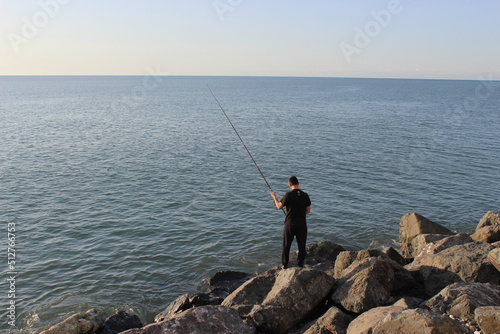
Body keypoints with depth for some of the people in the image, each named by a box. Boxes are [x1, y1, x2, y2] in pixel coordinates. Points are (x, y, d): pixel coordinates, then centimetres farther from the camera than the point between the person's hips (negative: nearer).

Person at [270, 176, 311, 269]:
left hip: (290, 224, -3)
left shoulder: (288, 195, -13)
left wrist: (274, 197, 12)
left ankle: (284, 265, 17)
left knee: (286, 246, 10)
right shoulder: (305, 195, -2)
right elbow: (308, 210, 5)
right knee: (301, 245, 12)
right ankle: (301, 264, 19)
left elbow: (279, 206, -3)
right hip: (302, 224, 3)